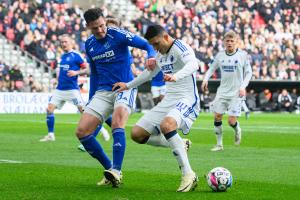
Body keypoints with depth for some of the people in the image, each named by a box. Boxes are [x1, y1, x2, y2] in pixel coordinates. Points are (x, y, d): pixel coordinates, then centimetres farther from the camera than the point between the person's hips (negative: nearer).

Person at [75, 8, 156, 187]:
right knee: (81, 131, -8)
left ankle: (116, 171, -35)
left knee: (117, 120, -35)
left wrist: (151, 56, -32)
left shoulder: (118, 35, -9)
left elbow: (147, 45, -10)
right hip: (103, 92, 6)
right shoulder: (89, 45, 9)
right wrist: (91, 102, 22)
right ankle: (110, 168, 6)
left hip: (125, 88, -6)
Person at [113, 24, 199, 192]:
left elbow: (193, 64, -34)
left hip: (187, 99, -9)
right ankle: (179, 145, 15)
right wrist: (129, 85, 35)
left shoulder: (180, 47, -13)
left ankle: (188, 175, -33)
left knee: (166, 125, -39)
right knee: (137, 134, 2)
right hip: (168, 101, 9)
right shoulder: (161, 54, 15)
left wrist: (176, 76, -52)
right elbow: (150, 72, 33)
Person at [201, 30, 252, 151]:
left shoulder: (243, 55, -5)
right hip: (222, 91, 3)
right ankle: (219, 144, 12)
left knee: (231, 121, -8)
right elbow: (212, 68, 13)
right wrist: (206, 79, -5)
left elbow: (248, 73, 1)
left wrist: (243, 87, -12)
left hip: (236, 93, -3)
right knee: (217, 116, -1)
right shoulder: (220, 55, 3)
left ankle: (237, 130, 28)